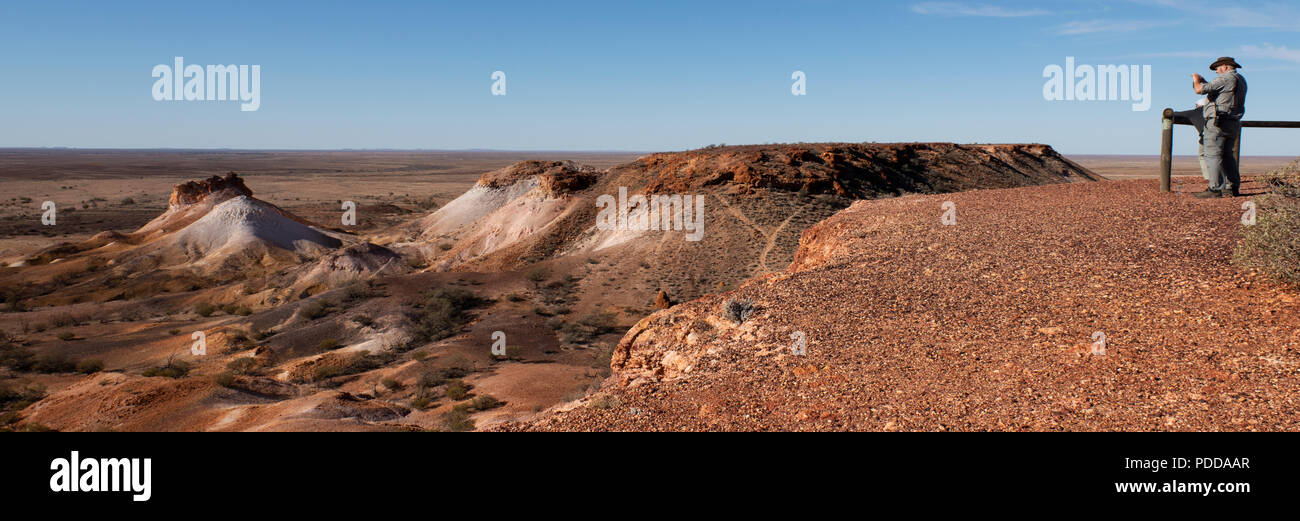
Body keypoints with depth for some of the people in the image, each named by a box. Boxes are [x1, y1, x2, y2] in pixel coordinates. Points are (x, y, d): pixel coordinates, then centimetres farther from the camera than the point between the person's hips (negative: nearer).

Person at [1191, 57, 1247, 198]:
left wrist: (1196, 80, 3)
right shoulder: (1241, 80, 19)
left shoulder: (1225, 78, -11)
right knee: (1227, 155, 16)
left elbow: (1200, 90, -18)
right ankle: (1233, 188, 17)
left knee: (1213, 155, -8)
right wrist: (1203, 81, 26)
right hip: (1233, 124, 9)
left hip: (1218, 122, -9)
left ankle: (1215, 189, -13)